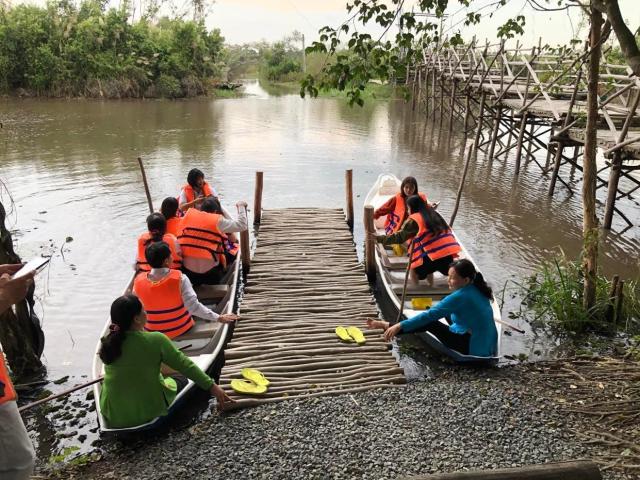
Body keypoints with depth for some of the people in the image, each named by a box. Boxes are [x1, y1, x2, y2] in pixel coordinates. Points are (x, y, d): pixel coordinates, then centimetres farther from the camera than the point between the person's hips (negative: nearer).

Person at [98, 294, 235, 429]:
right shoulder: (155, 340, -20)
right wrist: (212, 386, -6)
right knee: (181, 381, 21)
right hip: (148, 413, -4)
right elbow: (184, 364, -14)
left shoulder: (108, 342, -7)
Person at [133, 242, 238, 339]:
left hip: (152, 332, 3)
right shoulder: (179, 278, -25)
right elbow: (193, 306, -27)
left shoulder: (138, 282, -18)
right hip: (180, 329, -3)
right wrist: (219, 318, -19)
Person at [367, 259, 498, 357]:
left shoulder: (460, 296, -23)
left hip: (474, 349, -9)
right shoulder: (477, 290, 4)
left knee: (429, 322, -7)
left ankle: (388, 327, 2)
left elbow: (430, 315, -26)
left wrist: (400, 326, -25)